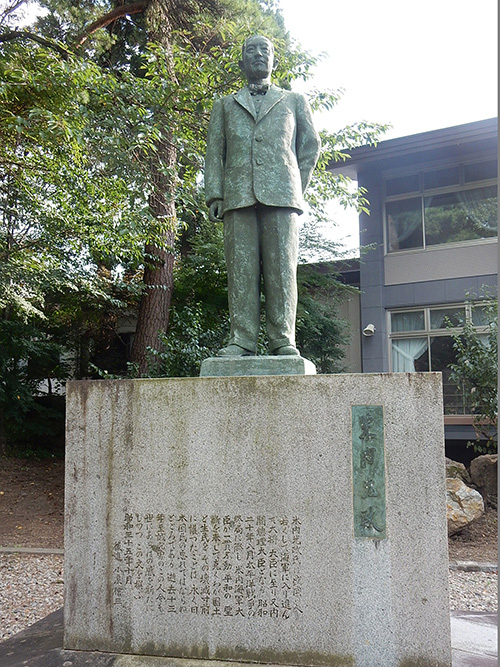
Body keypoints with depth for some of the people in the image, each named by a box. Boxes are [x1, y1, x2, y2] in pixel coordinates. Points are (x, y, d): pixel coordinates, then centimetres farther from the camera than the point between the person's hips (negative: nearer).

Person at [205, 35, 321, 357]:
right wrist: (214, 194, 2)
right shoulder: (225, 105, 25)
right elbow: (215, 152, 15)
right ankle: (242, 340, -5)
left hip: (281, 195, -1)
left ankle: (283, 340, -6)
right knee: (241, 269, -6)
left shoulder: (294, 101, 24)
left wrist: (297, 186, 8)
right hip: (238, 195, 1)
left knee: (282, 269, -8)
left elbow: (311, 144, 19)